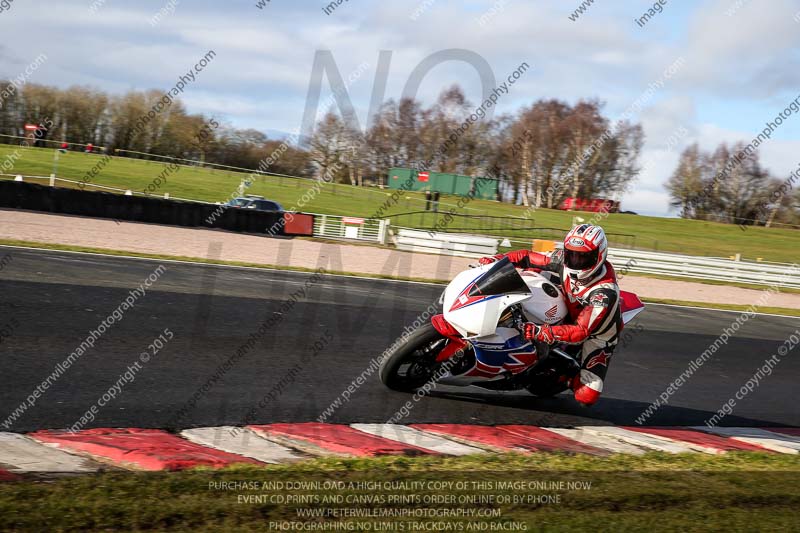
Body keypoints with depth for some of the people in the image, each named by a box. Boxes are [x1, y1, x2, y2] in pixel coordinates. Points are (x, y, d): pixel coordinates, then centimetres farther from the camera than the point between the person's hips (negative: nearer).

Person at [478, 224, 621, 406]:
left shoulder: (605, 292, -39)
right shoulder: (564, 260, -22)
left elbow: (581, 331, -45)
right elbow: (527, 258, -12)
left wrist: (542, 332, -56)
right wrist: (495, 259, -27)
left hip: (597, 333, -6)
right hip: (571, 313, 6)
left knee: (586, 397, -18)